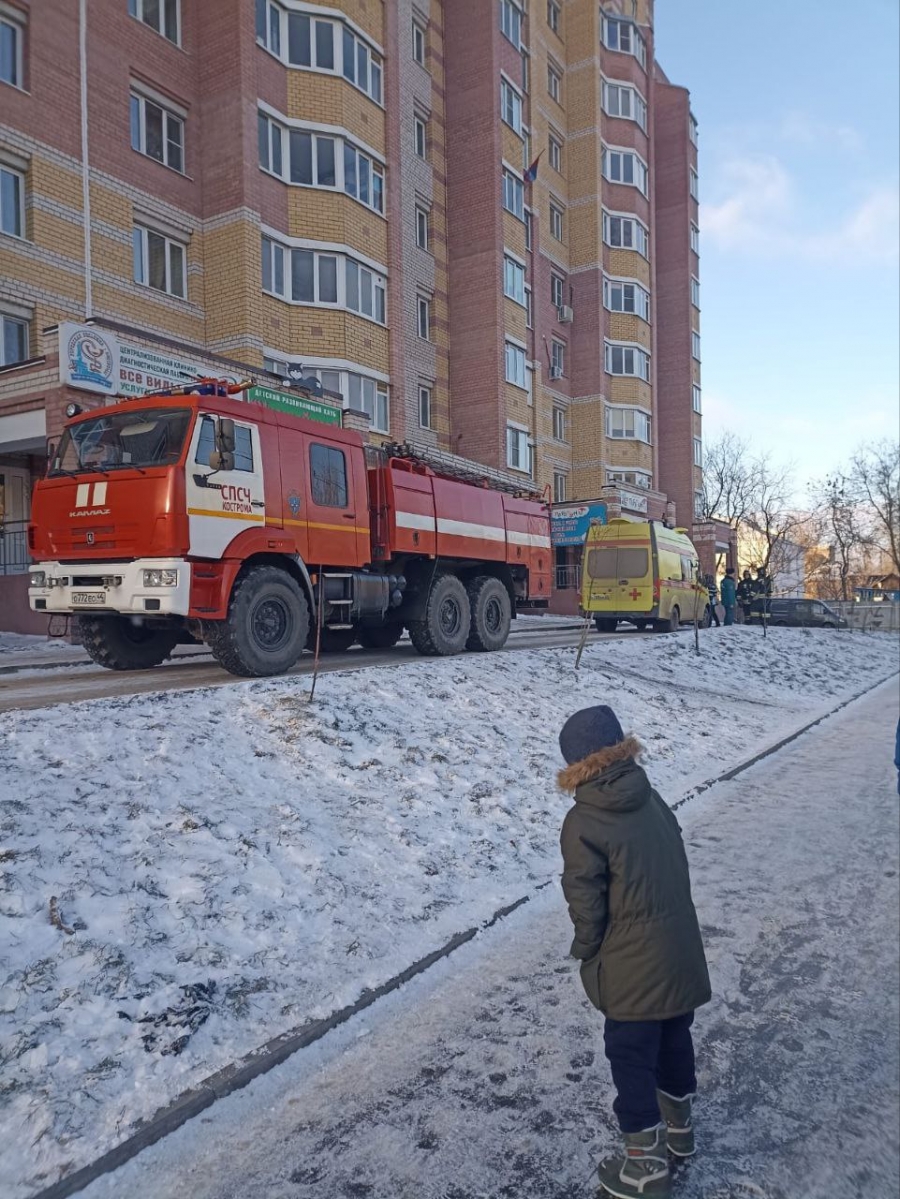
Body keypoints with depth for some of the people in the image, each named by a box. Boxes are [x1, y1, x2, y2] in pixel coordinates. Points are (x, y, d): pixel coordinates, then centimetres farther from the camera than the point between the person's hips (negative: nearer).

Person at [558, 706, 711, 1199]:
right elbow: (677, 867, 7)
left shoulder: (582, 822, -21)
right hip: (682, 953, 7)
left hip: (632, 971, -6)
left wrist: (586, 951, 1)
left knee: (632, 1059, 12)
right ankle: (678, 1126, 47)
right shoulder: (652, 801, -2)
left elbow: (586, 903, -17)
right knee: (674, 1040, 26)